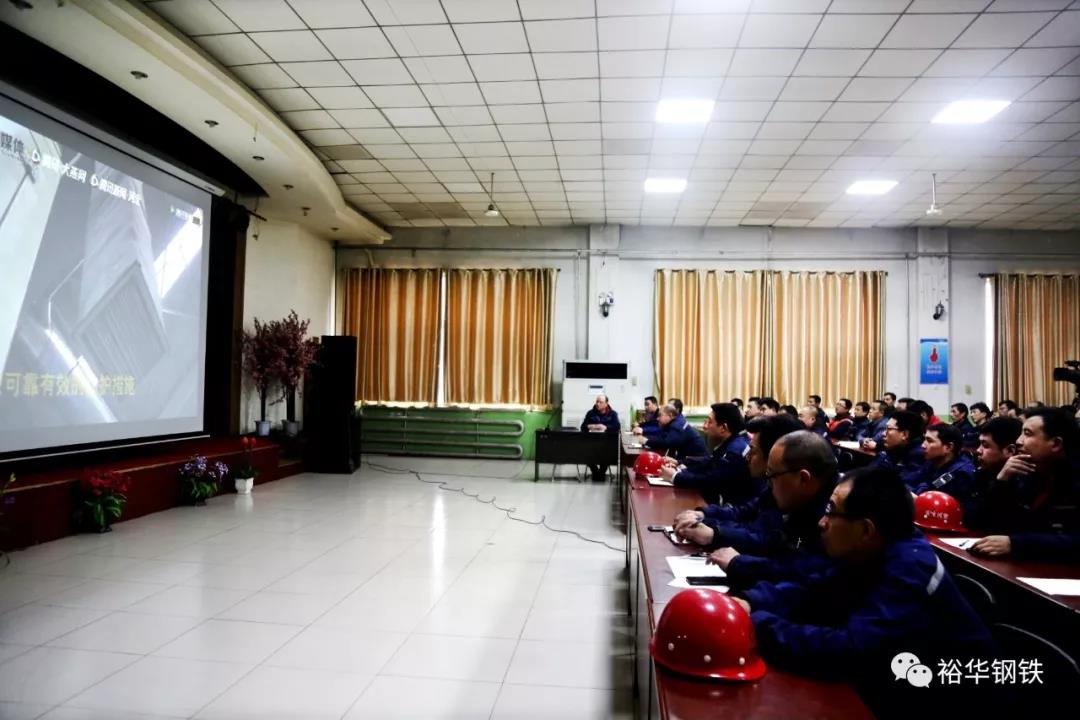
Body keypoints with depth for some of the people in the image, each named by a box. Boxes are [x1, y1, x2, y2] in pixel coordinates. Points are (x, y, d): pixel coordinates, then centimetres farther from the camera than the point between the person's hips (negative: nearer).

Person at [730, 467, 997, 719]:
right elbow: (813, 591, -1)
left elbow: (848, 650, -39)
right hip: (901, 696, 7)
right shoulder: (868, 554, -4)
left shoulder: (910, 574, -30)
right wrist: (750, 602, -17)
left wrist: (756, 625, -33)